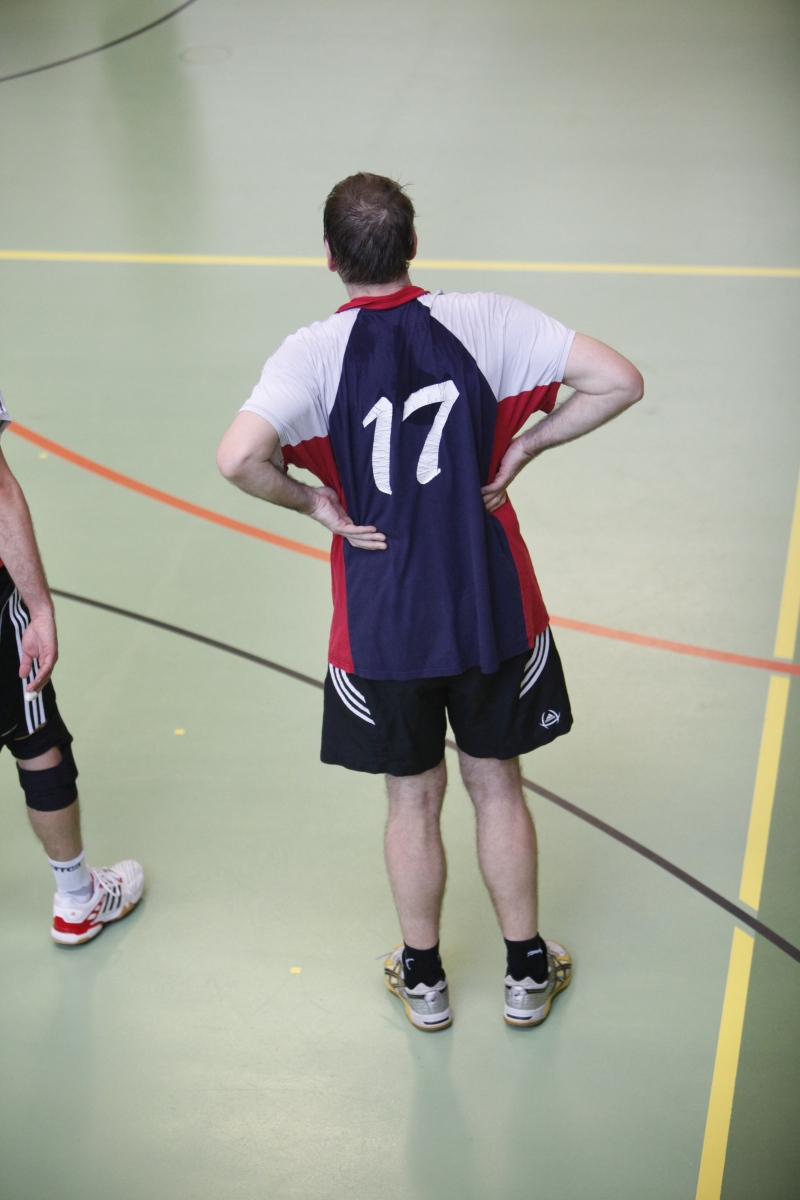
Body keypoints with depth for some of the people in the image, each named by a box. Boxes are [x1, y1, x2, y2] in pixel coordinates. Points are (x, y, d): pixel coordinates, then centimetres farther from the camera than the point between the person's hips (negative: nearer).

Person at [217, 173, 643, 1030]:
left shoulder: (313, 354, -15)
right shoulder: (486, 322, -10)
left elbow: (239, 459, -30)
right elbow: (618, 382, -12)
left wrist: (312, 502, -12)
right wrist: (524, 446, -4)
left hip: (383, 628, -1)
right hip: (493, 610, 1)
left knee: (413, 799, 17)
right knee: (497, 786, 19)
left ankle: (423, 979, 34)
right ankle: (526, 972, 33)